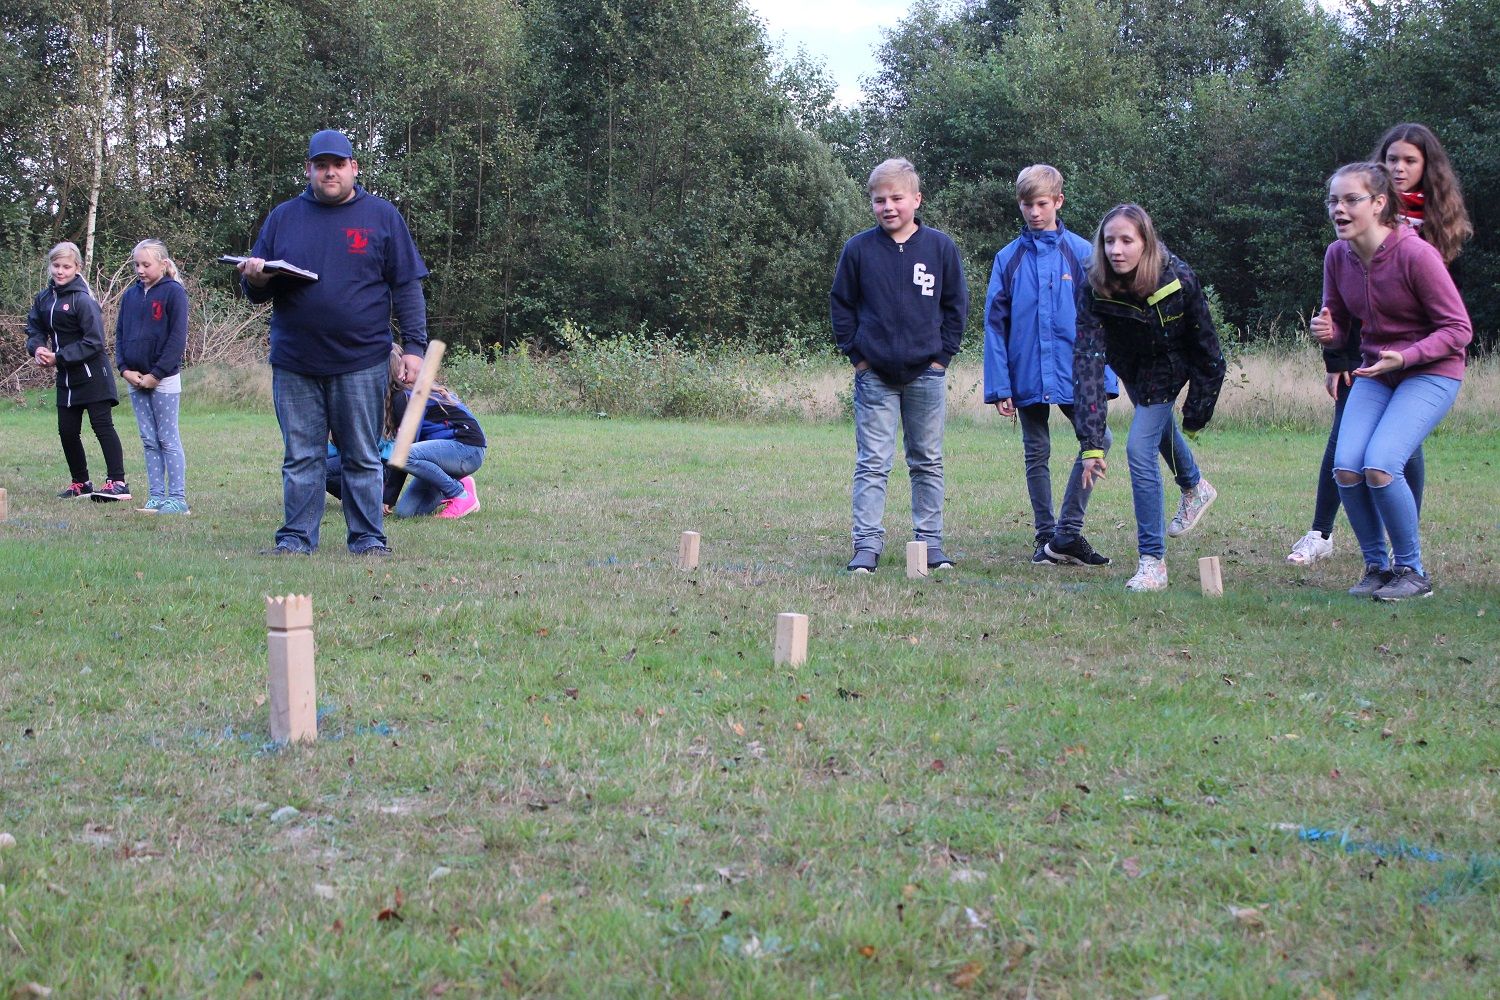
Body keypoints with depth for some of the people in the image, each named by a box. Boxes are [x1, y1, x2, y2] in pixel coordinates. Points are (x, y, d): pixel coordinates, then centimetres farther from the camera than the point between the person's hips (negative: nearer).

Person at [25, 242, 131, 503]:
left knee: (102, 425, -9)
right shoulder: (43, 298, 7)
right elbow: (34, 329, 13)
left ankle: (117, 482, -9)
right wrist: (37, 349, -10)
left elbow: (94, 342, -19)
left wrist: (59, 357, -19)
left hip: (92, 374, -8)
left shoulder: (82, 300, -16)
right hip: (66, 377, 8)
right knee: (67, 430, 10)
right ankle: (80, 483, 23)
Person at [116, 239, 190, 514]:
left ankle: (177, 498, -1)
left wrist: (156, 374, -14)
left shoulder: (174, 292, -7)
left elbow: (178, 337, -11)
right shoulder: (130, 294, 11)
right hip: (135, 380, 6)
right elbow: (120, 334, 14)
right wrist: (124, 369, -1)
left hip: (164, 380, -6)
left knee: (168, 439, -3)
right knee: (149, 441, 8)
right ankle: (156, 496, 11)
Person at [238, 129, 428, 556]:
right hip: (294, 362, 2)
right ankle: (296, 537, 11)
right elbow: (258, 291, 16)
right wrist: (256, 278, -8)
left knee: (362, 457, 5)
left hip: (361, 362, -2)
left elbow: (407, 287, 4)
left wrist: (414, 346, -3)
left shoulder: (382, 215, 6)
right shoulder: (283, 217, 12)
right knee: (300, 457, 5)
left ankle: (367, 536, 11)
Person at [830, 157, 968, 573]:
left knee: (928, 462, 9)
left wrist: (943, 355, 1)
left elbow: (956, 304, 8)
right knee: (872, 464, -2)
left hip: (926, 373, 1)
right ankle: (867, 543, 0)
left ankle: (930, 541, 17)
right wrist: (855, 354, 0)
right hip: (874, 375, -1)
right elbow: (841, 304, 7)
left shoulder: (940, 247, 0)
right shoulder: (858, 249, -1)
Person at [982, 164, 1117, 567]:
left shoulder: (1082, 253, 0)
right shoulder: (1008, 258, 2)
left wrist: (1103, 376, -6)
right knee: (1036, 454, 9)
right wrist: (999, 384, -3)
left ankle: (1067, 532, -3)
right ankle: (1046, 538, 20)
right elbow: (995, 324, 3)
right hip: (1026, 376, 1)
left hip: (1075, 372, -1)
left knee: (1098, 438, -12)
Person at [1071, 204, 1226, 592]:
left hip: (1169, 365, -4)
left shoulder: (1179, 280, -34)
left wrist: (1197, 412, -12)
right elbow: (1088, 360, -39)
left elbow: (1205, 347, -20)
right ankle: (1195, 488, 61)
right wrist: (1091, 443, -47)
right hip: (1131, 366, 4)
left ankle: (1153, 562, -9)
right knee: (1158, 427, 28)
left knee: (1140, 448, -17)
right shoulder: (1094, 291, -32)